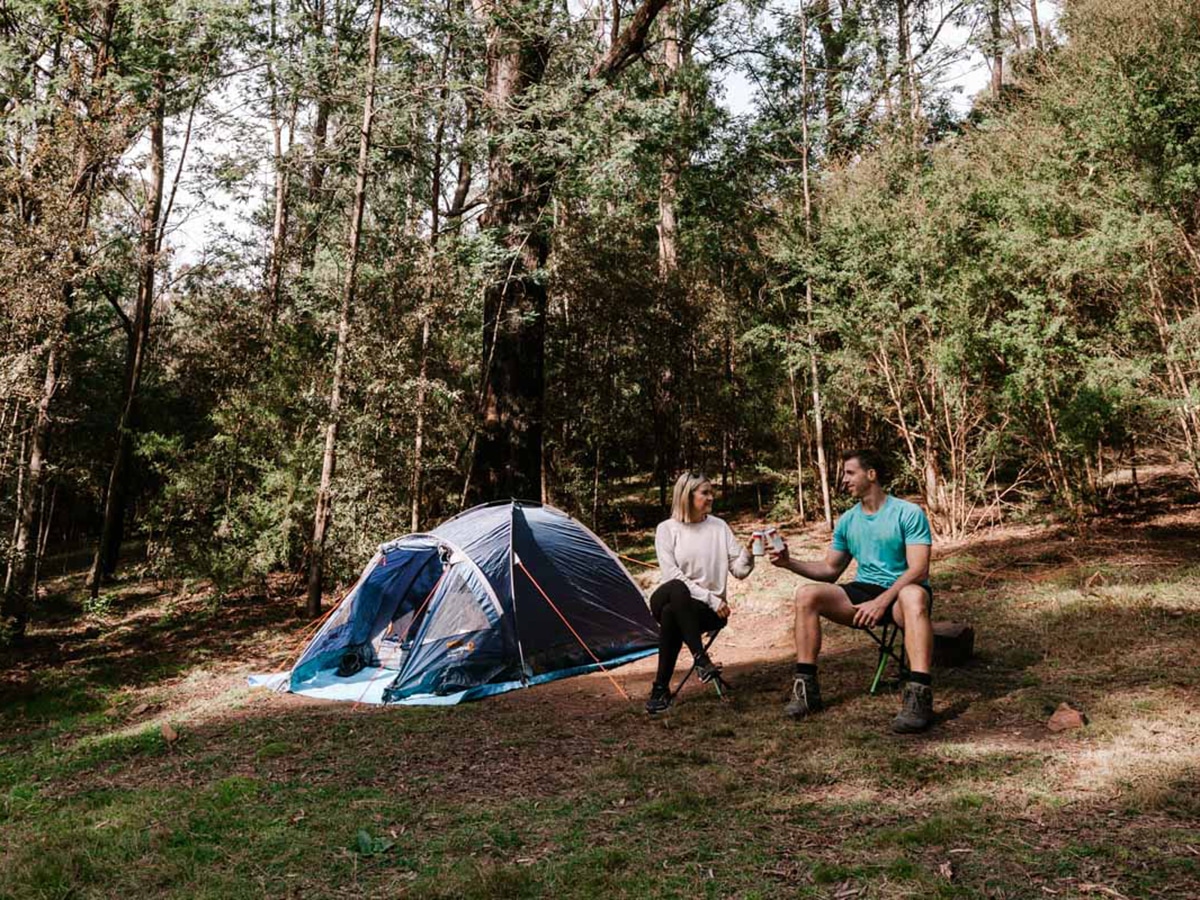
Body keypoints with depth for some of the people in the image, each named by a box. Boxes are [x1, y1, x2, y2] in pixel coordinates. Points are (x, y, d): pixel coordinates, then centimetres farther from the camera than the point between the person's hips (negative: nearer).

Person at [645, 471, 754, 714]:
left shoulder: (719, 526, 8)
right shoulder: (667, 529, 0)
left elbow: (738, 570, 4)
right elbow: (672, 576, -8)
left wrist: (747, 553, -18)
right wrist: (710, 599, -14)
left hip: (710, 610, 0)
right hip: (674, 604, 0)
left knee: (671, 613, -33)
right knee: (675, 590, -38)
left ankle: (661, 688, -22)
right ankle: (702, 660, -32)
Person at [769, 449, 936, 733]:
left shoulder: (909, 513, -6)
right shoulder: (847, 521, 12)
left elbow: (918, 570, -16)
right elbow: (830, 570, 16)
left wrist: (882, 601, -29)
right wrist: (790, 563, 1)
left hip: (899, 594, -5)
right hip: (863, 592, 5)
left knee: (913, 595, -41)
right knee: (807, 595, -18)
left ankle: (919, 696, -49)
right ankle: (806, 686, -18)